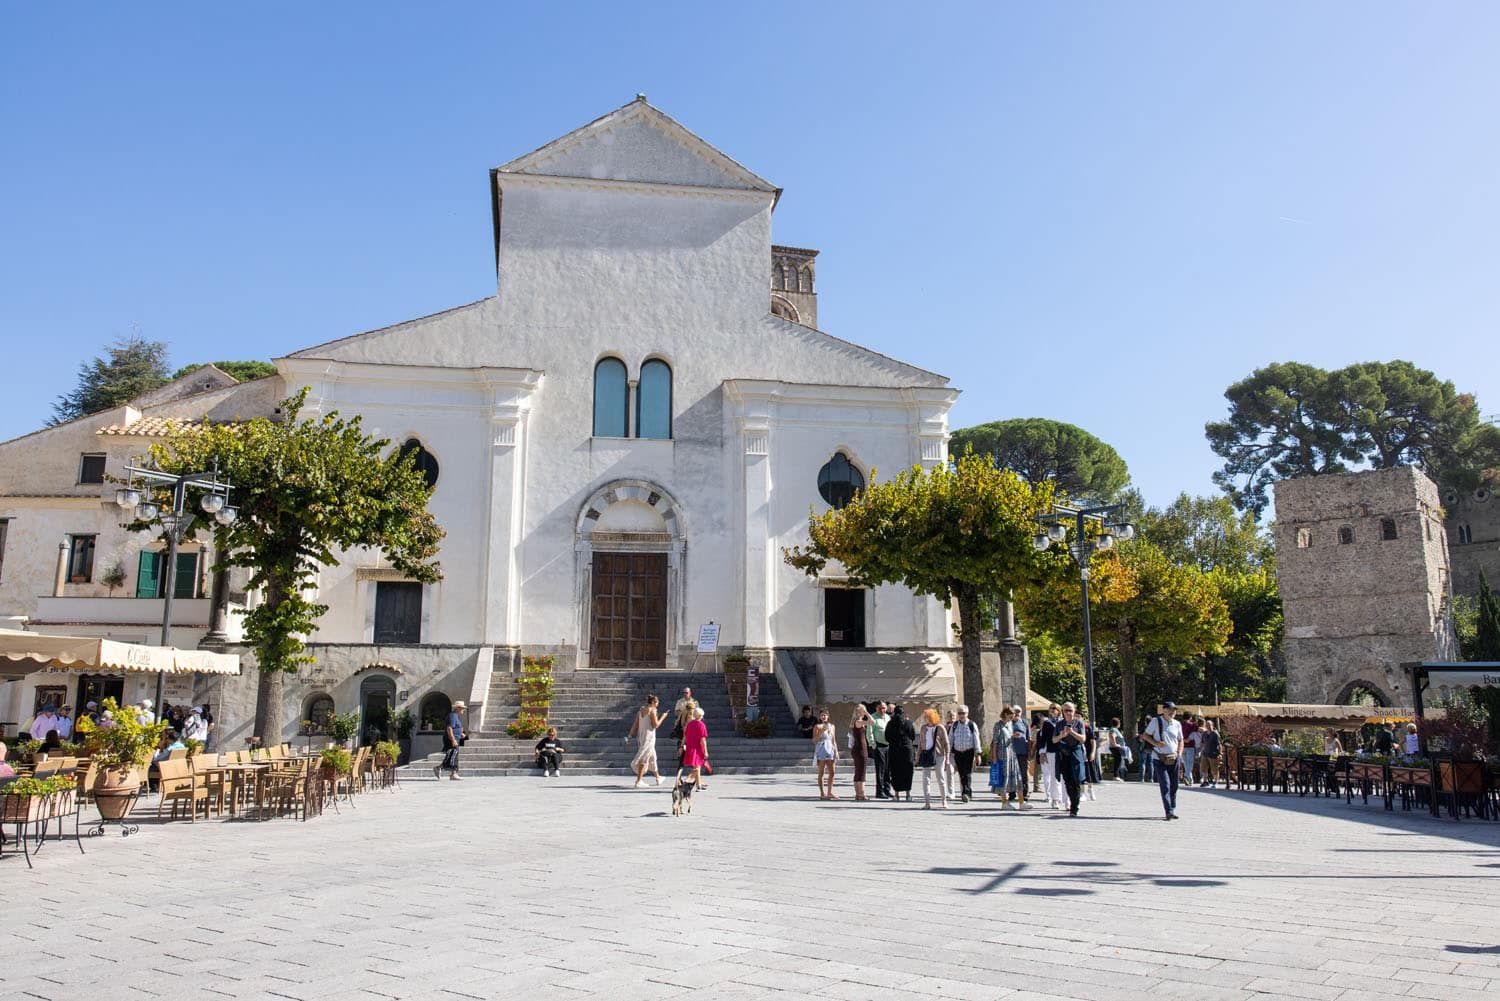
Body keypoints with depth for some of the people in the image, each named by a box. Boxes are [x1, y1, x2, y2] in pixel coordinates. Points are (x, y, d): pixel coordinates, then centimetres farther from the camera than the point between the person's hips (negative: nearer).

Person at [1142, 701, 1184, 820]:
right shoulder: (1156, 721, -4)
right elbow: (1145, 735, 0)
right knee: (1165, 785, -10)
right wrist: (1155, 742, -16)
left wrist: (1179, 752, 5)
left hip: (1174, 758, 4)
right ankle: (1169, 812, -12)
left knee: (1174, 786, 9)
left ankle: (1173, 809, 22)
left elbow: (1180, 740, 20)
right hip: (1160, 759, -4)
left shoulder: (1177, 724, 9)